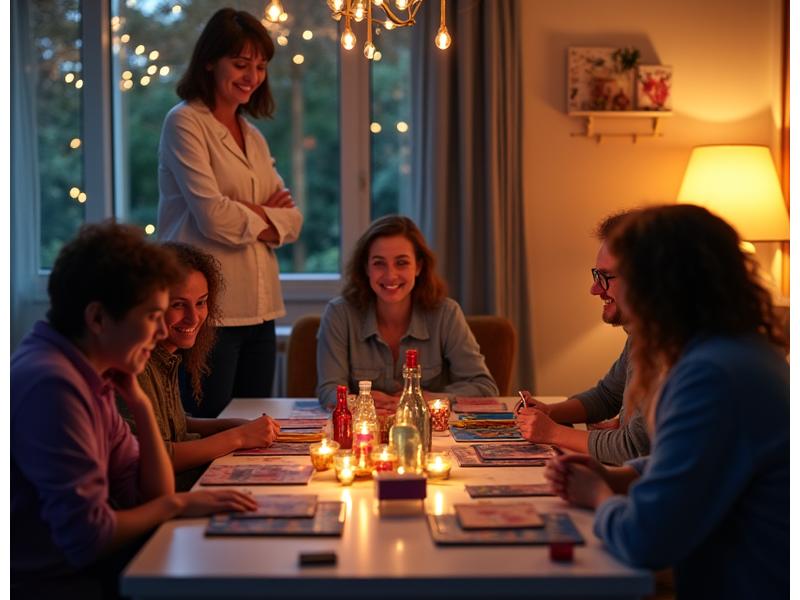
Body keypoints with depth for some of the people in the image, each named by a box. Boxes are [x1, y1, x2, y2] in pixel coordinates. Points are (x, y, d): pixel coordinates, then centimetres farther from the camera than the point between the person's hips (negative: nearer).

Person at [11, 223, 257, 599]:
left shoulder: (87, 376, 6)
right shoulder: (52, 384, -23)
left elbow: (151, 494, 9)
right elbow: (86, 539, -25)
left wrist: (138, 403, -2)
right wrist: (177, 504, -10)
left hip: (85, 568, 8)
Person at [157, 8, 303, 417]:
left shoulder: (253, 137, 18)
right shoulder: (185, 123, -4)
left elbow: (291, 221, 10)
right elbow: (212, 216, -15)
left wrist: (250, 216, -8)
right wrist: (263, 217, 2)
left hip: (258, 312, 7)